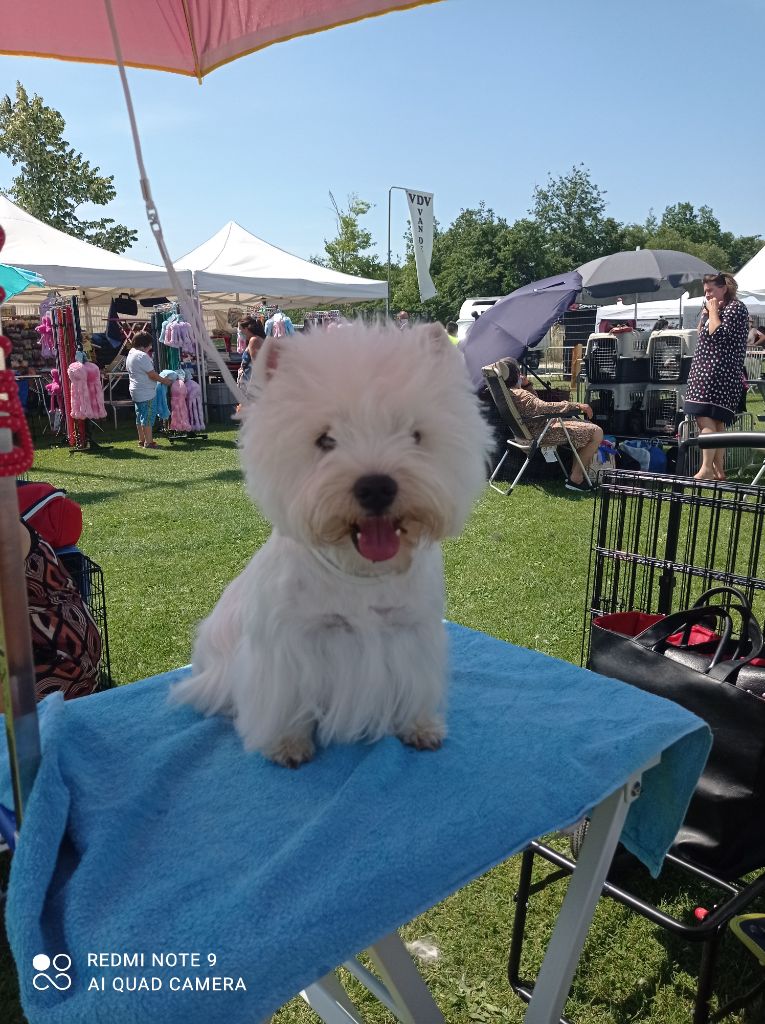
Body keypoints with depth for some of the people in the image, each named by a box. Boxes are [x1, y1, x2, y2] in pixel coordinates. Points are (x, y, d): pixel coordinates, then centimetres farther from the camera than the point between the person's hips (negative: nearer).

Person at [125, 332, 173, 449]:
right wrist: (164, 380, -6)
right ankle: (148, 442, -3)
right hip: (146, 392, -10)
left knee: (140, 416, 15)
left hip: (135, 390, 10)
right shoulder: (142, 356, -19)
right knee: (148, 417, -5)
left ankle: (141, 440, 21)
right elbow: (152, 374, -19)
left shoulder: (130, 354, 13)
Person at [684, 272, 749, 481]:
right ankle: (719, 471, 12)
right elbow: (702, 333, 23)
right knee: (716, 422, 9)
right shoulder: (713, 308, 21)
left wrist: (713, 311, -7)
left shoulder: (735, 307, -6)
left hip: (719, 372, -10)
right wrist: (705, 313, 14)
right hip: (706, 371, 10)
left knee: (705, 419, -19)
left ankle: (706, 469, -24)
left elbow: (718, 333, -18)